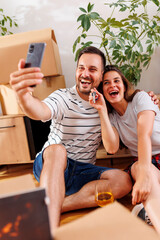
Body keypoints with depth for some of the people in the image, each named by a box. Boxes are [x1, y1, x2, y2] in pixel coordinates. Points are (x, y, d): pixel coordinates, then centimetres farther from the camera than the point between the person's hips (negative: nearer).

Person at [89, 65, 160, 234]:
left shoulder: (140, 98, -5)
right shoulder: (111, 116, 6)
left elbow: (144, 134, -22)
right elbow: (112, 148, -13)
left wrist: (144, 175, -36)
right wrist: (102, 110, -15)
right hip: (142, 163, 2)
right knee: (137, 168, -34)